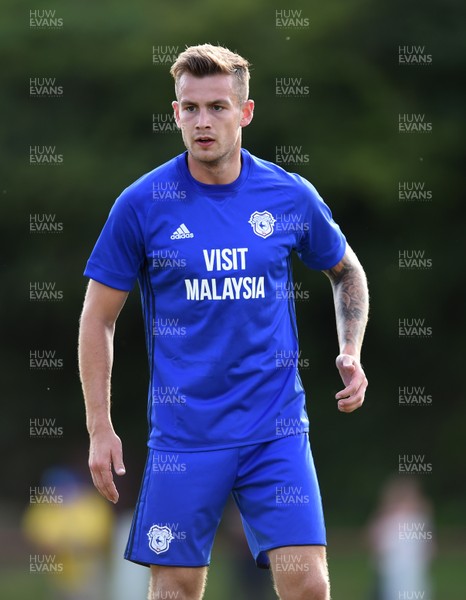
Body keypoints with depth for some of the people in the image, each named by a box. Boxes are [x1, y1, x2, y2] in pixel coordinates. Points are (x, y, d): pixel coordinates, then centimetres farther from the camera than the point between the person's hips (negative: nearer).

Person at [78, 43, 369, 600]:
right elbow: (98, 317, 3)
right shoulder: (142, 205, -4)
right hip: (183, 435, -1)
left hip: (276, 429, 1)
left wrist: (351, 354, 4)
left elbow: (346, 271, 20)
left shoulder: (291, 197, 1)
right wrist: (100, 428, -1)